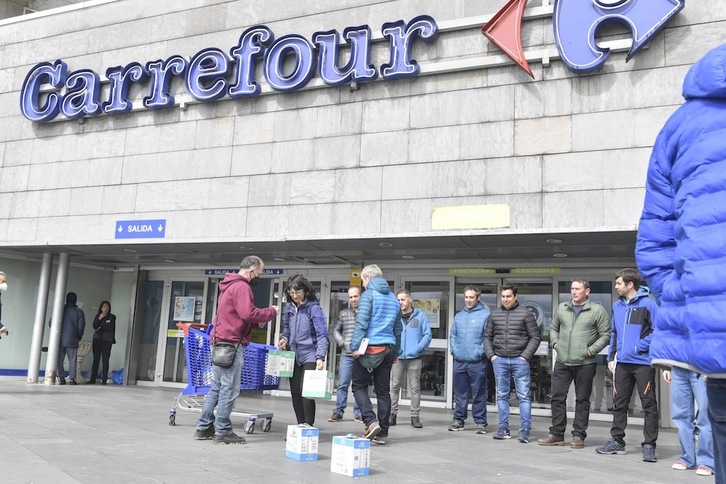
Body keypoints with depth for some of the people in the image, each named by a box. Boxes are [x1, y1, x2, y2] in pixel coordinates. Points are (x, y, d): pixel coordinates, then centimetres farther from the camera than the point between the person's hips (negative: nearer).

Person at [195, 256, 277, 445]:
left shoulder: (229, 286, 19)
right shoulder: (241, 287, -13)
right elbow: (248, 313, -24)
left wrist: (256, 321, 10)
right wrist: (271, 312, -9)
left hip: (220, 342, 10)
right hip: (231, 344, -10)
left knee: (216, 388, 14)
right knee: (229, 390, -4)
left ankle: (204, 427, 18)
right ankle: (223, 432, 0)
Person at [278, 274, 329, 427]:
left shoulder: (313, 308, -13)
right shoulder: (289, 307, 6)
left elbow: (322, 335, -18)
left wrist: (320, 357, -29)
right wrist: (284, 338, 0)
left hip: (310, 356, -6)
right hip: (294, 355, 6)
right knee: (295, 392, 9)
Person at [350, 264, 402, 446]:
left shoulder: (369, 295, -6)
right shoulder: (393, 298, 16)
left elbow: (361, 322, -15)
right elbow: (398, 328, 20)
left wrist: (355, 346, -14)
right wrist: (396, 352, 24)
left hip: (370, 347, -6)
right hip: (388, 349, 6)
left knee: (359, 386, 5)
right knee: (383, 391, 9)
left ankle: (371, 421, -11)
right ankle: (382, 433, 11)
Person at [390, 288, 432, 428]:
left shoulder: (420, 315, 3)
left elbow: (427, 335, 0)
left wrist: (418, 348, -12)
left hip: (415, 358, -1)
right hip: (397, 357, 1)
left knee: (415, 388, 3)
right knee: (394, 386, 4)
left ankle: (415, 416, 9)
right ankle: (392, 414, 12)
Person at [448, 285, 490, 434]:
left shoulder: (485, 314, -3)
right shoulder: (459, 316, 15)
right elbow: (452, 335, 18)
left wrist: (480, 352, -15)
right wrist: (454, 349, 3)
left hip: (477, 362, -5)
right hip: (459, 361, 5)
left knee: (479, 393, 2)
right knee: (460, 393, 12)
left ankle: (480, 422, 10)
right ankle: (458, 419, 20)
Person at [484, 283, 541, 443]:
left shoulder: (525, 313, -1)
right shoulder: (494, 314, 9)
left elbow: (535, 337, -2)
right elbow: (487, 336, 14)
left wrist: (525, 356, -8)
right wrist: (491, 355, 2)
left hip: (519, 360, -3)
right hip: (500, 360, 3)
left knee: (524, 396, -2)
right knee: (502, 396, 9)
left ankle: (525, 430, 2)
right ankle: (504, 429, 16)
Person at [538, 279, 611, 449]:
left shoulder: (597, 310, -2)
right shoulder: (562, 308, 11)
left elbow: (605, 334, -4)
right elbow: (553, 328, 22)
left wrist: (592, 350, -11)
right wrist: (555, 343, 7)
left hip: (585, 363, -4)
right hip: (562, 362, 4)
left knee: (582, 400, 5)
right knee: (557, 397, 5)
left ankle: (579, 435, 13)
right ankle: (556, 434, 14)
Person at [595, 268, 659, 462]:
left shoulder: (648, 304, -8)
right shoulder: (617, 305, 12)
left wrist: (641, 346, -17)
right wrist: (611, 357, 13)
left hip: (643, 362, -7)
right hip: (622, 362, 7)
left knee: (649, 404, 0)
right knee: (619, 403, 12)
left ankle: (649, 445, 7)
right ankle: (617, 441, 22)